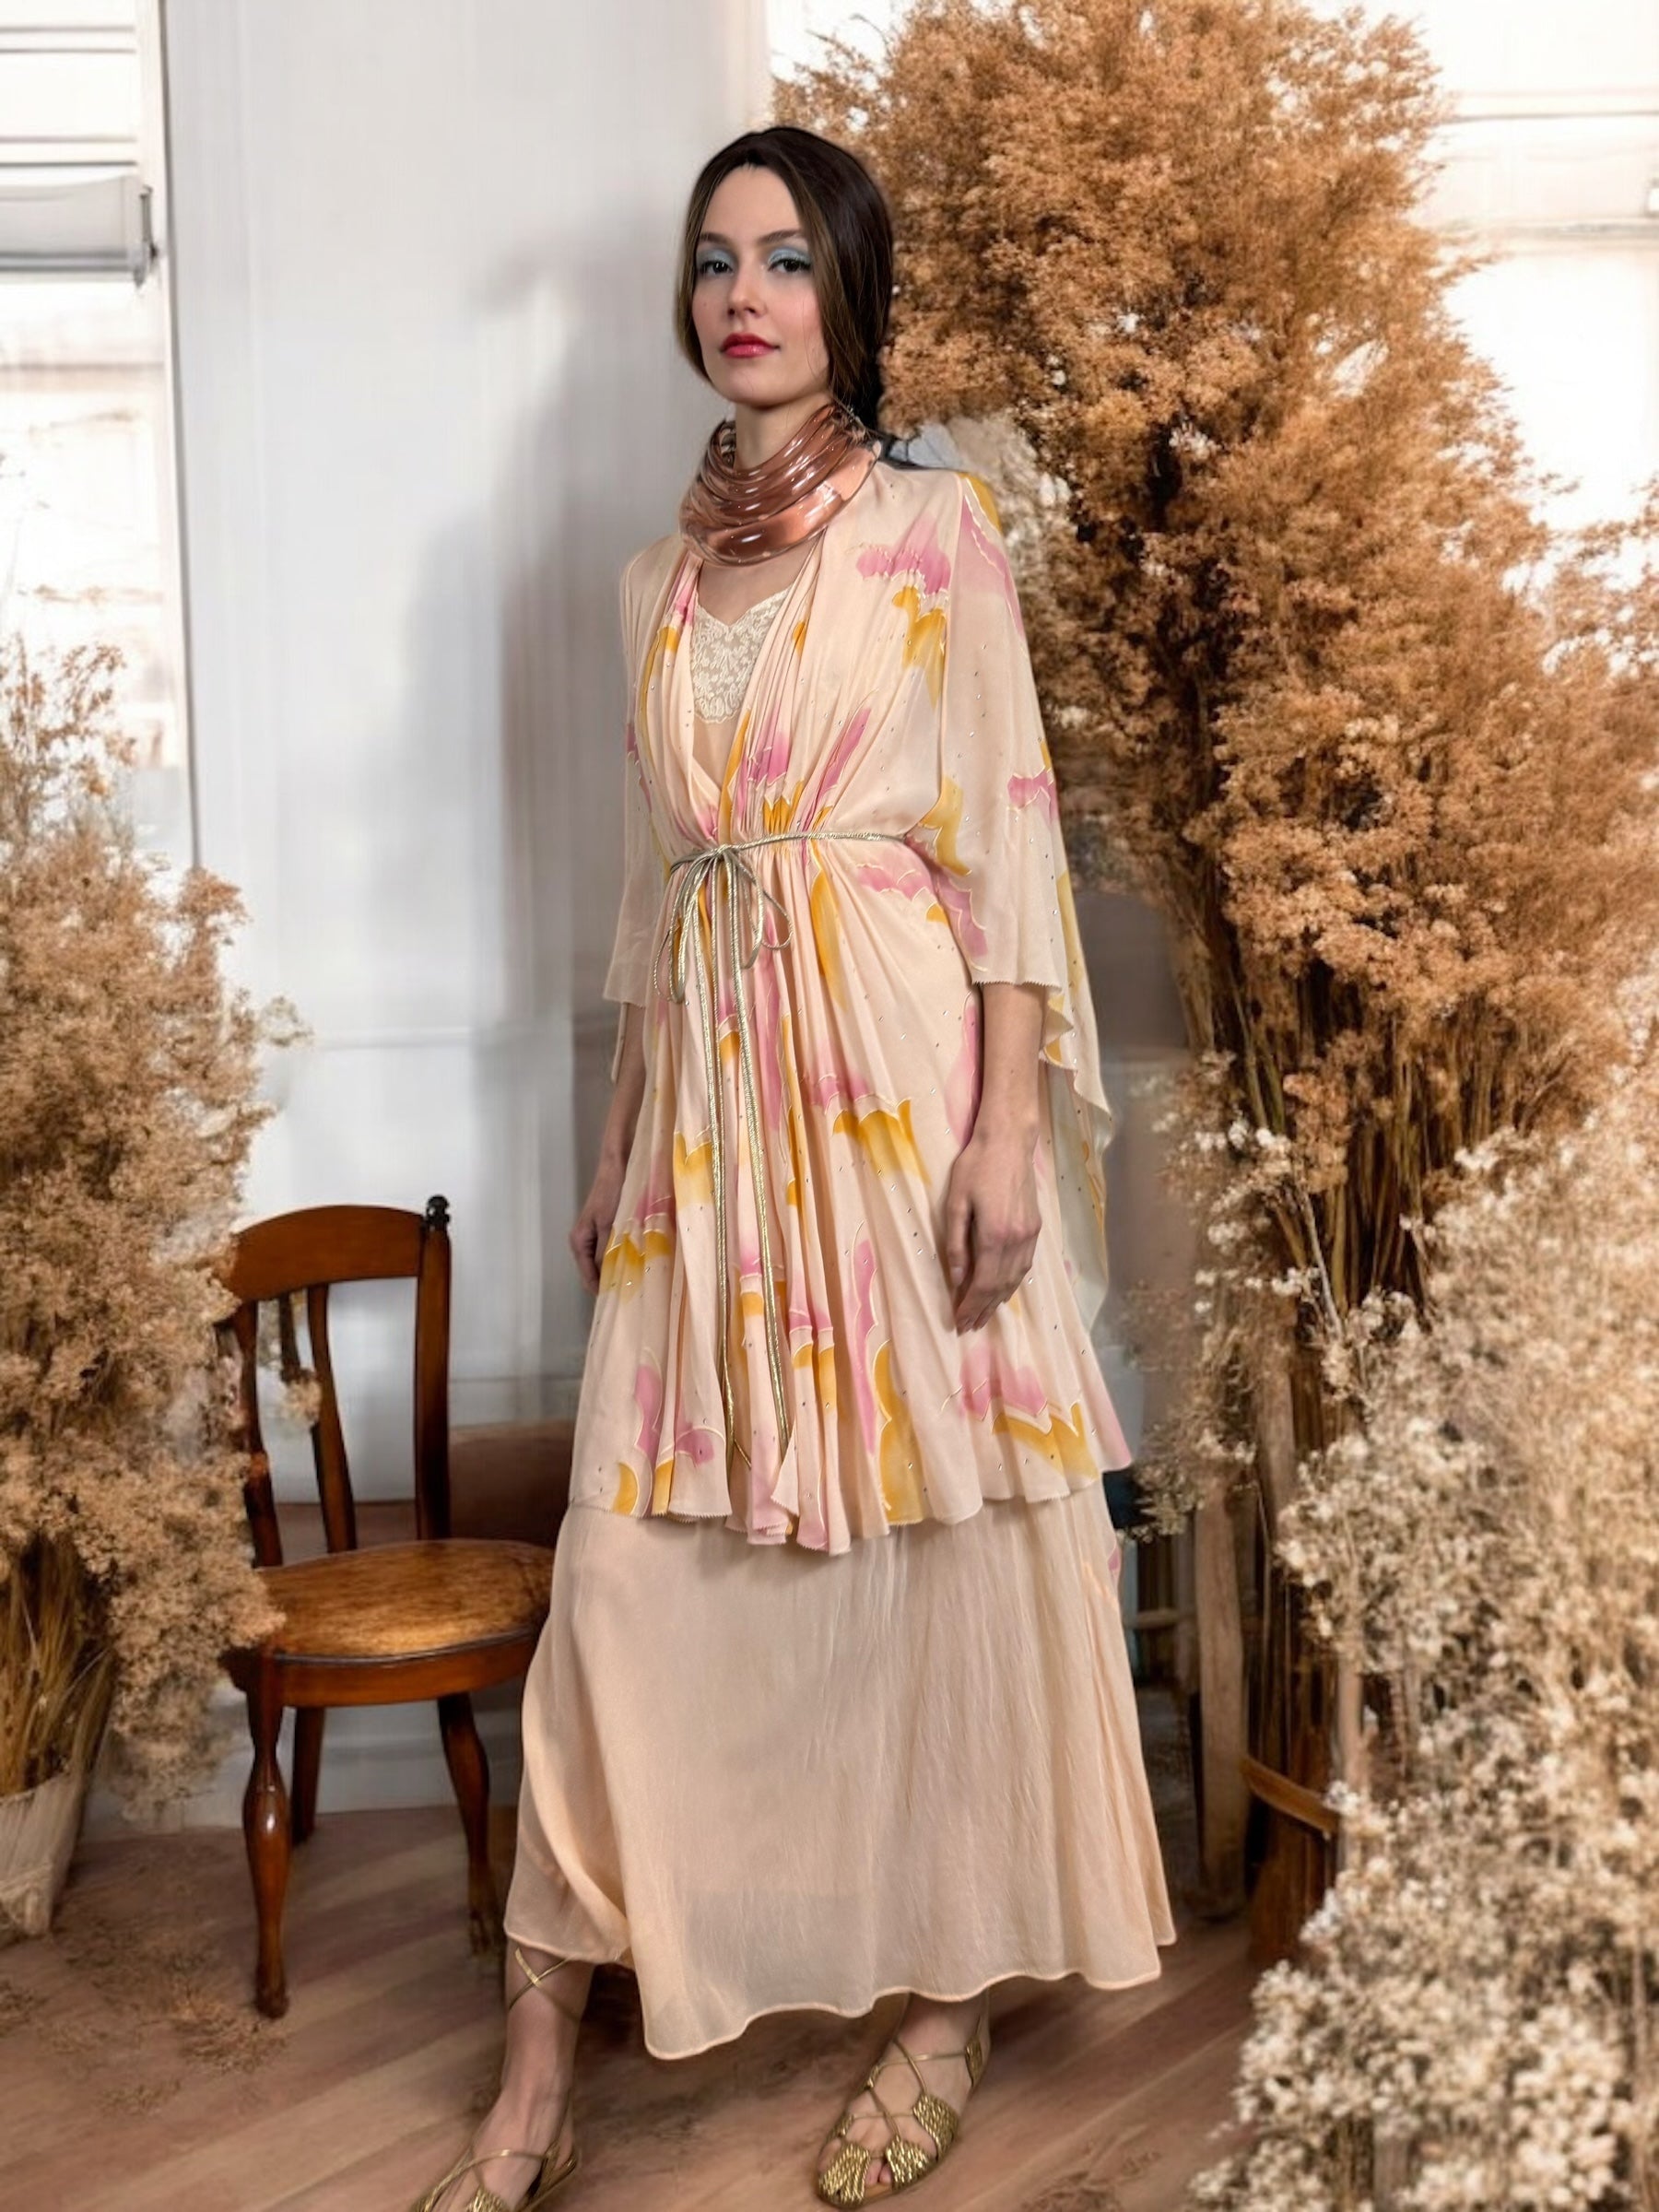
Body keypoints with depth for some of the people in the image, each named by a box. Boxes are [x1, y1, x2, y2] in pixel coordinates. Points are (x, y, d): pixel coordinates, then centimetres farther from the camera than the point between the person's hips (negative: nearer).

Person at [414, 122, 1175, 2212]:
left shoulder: (936, 529, 2)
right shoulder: (658, 573, 16)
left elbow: (1007, 828, -5)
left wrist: (1007, 1126, -14)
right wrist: (615, 1151, 17)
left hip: (903, 1077, -4)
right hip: (712, 1091, 4)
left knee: (942, 1534, 4)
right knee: (630, 1563, 2)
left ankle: (952, 2001, 23)